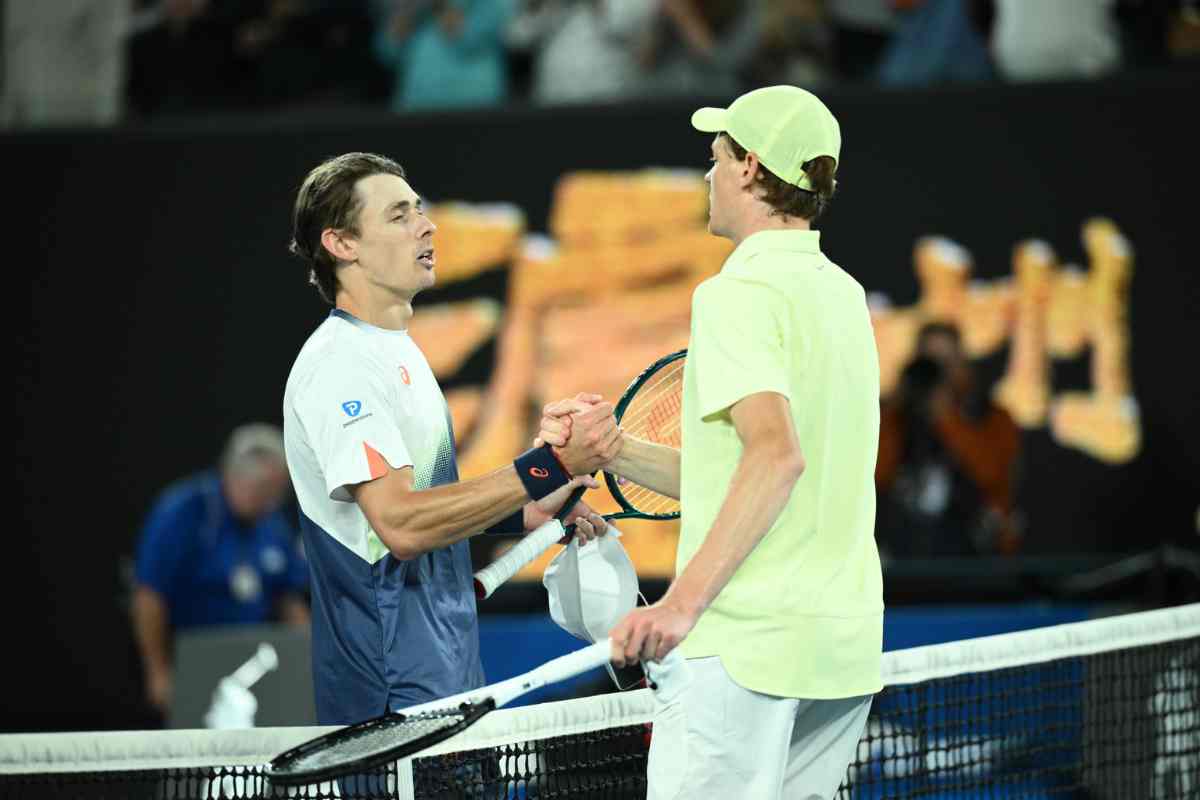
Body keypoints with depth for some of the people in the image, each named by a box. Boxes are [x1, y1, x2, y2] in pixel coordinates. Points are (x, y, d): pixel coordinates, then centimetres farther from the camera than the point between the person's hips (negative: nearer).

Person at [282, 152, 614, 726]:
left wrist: (525, 514, 11)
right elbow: (401, 525, -26)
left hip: (447, 668, 10)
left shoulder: (396, 353, 17)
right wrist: (551, 467, -28)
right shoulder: (339, 365, -16)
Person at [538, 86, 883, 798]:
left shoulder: (739, 293, -10)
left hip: (747, 644, -9)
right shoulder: (841, 293, 17)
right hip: (845, 645, 9)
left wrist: (683, 602, -29)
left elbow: (778, 454, -25)